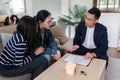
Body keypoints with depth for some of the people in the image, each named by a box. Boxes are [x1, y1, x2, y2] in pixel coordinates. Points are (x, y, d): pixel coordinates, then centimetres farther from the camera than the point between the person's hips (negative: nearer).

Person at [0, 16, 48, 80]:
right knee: (43, 61, -17)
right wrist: (34, 54, -15)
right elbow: (19, 64, -22)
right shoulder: (21, 42, -28)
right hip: (7, 69, -8)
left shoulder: (18, 34, -3)